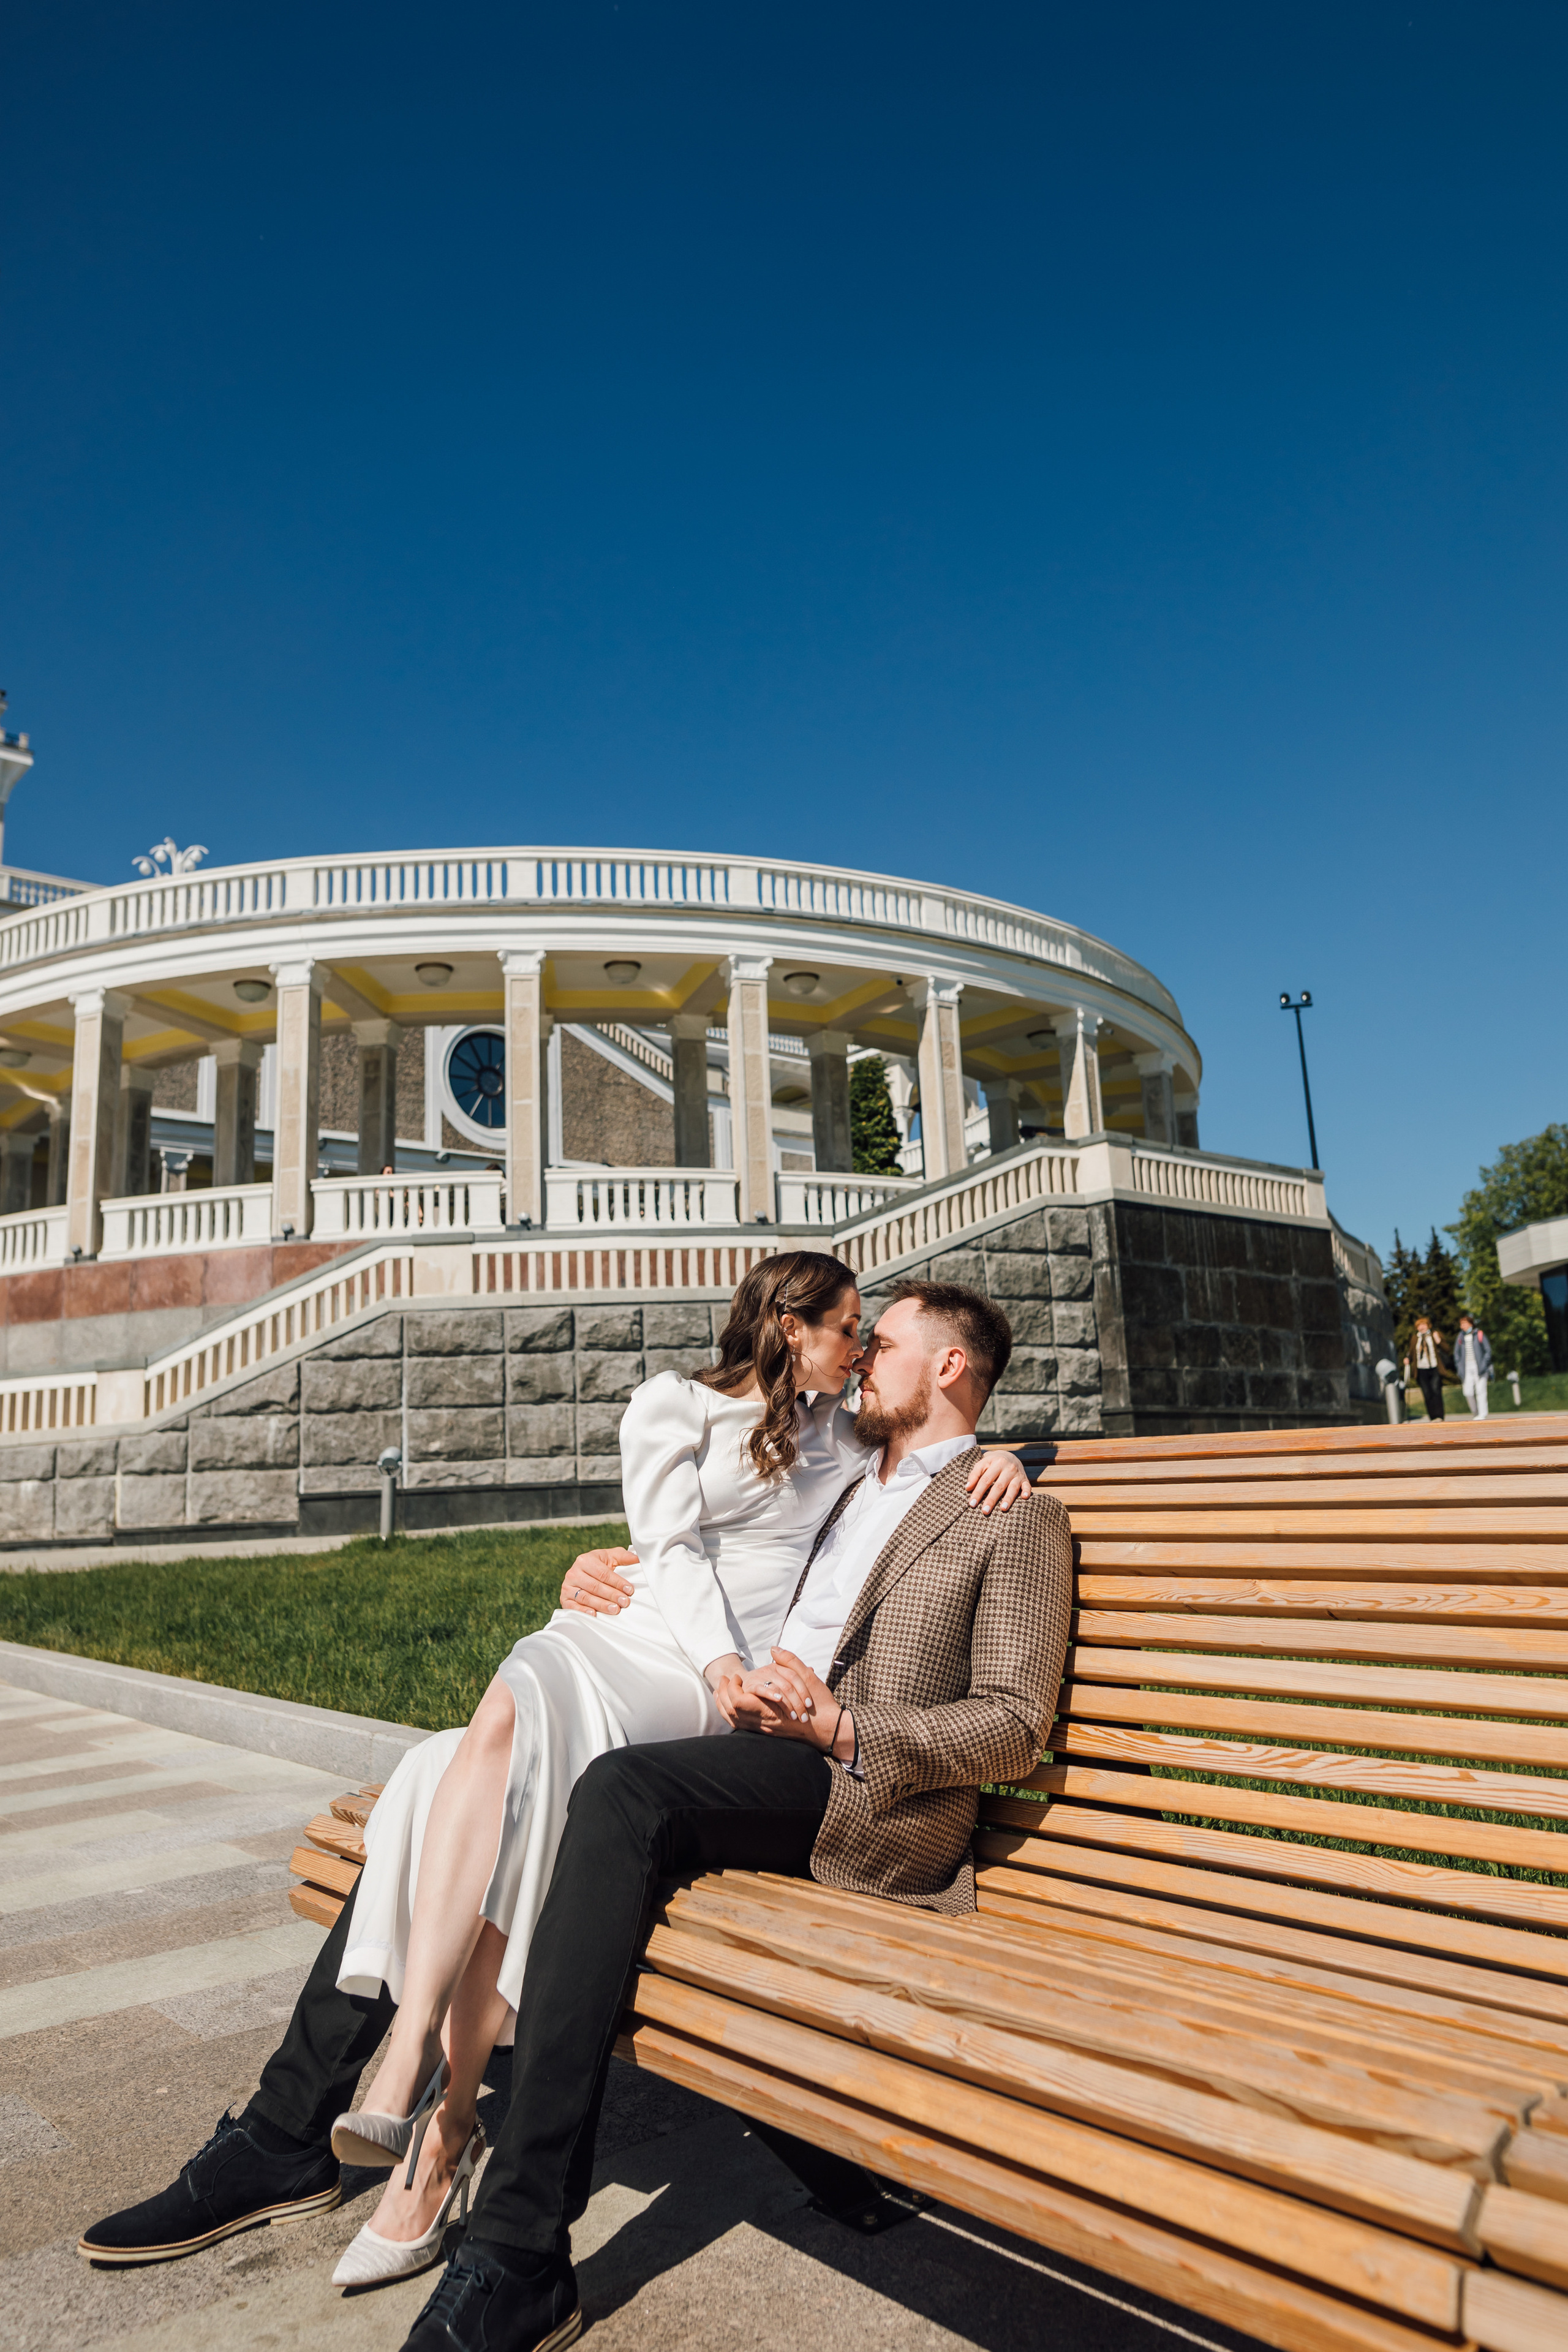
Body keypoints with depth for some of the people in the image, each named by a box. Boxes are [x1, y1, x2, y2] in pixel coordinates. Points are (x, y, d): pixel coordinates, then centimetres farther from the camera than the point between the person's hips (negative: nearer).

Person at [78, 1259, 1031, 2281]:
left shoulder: (839, 1435, 22)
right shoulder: (675, 1403, 13)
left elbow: (936, 1442, 33)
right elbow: (674, 1546, 2)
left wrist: (993, 1456, 11)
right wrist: (719, 1658, -12)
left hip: (726, 1692, -1)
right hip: (635, 1635, 1)